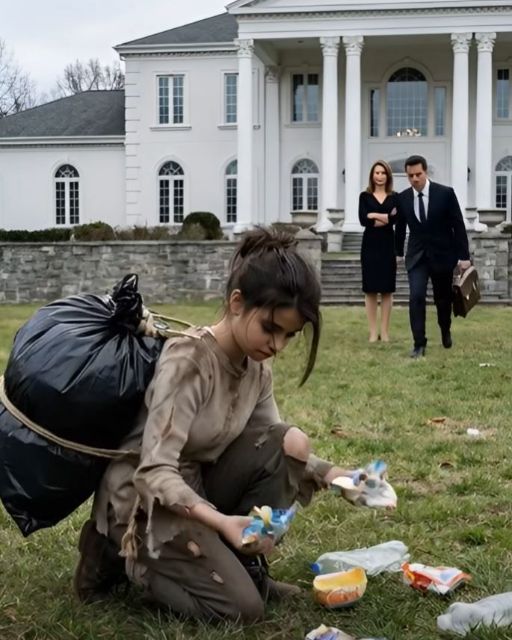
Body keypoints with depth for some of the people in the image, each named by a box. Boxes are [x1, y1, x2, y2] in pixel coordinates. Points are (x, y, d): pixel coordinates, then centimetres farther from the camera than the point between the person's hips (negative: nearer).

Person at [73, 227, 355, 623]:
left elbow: (276, 449, 5)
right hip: (145, 500, -7)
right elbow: (154, 473, -30)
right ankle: (122, 552, 0)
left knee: (291, 442, -11)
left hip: (197, 488, 7)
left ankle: (243, 562, 1)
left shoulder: (256, 369, -3)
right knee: (243, 607, -17)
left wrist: (330, 474, -13)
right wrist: (221, 521, -43)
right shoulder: (187, 359, -27)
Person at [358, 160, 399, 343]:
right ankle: (373, 331, 5)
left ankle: (385, 331, 9)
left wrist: (374, 216, -13)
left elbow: (395, 219, -11)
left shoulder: (394, 197, 6)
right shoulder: (365, 196, 5)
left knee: (387, 289, 3)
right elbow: (363, 220, -9)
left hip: (388, 245, 1)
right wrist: (386, 217, -11)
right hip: (370, 245, -1)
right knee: (370, 289, 1)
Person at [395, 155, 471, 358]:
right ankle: (419, 344, -9)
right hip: (417, 256, 1)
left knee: (443, 299, 12)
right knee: (416, 297, -15)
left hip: (442, 255, -1)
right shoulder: (403, 198, -3)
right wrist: (398, 252, 19)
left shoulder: (445, 193, -11)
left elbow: (458, 226, -8)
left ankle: (446, 331, 40)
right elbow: (400, 227, 12)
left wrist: (464, 256, -10)